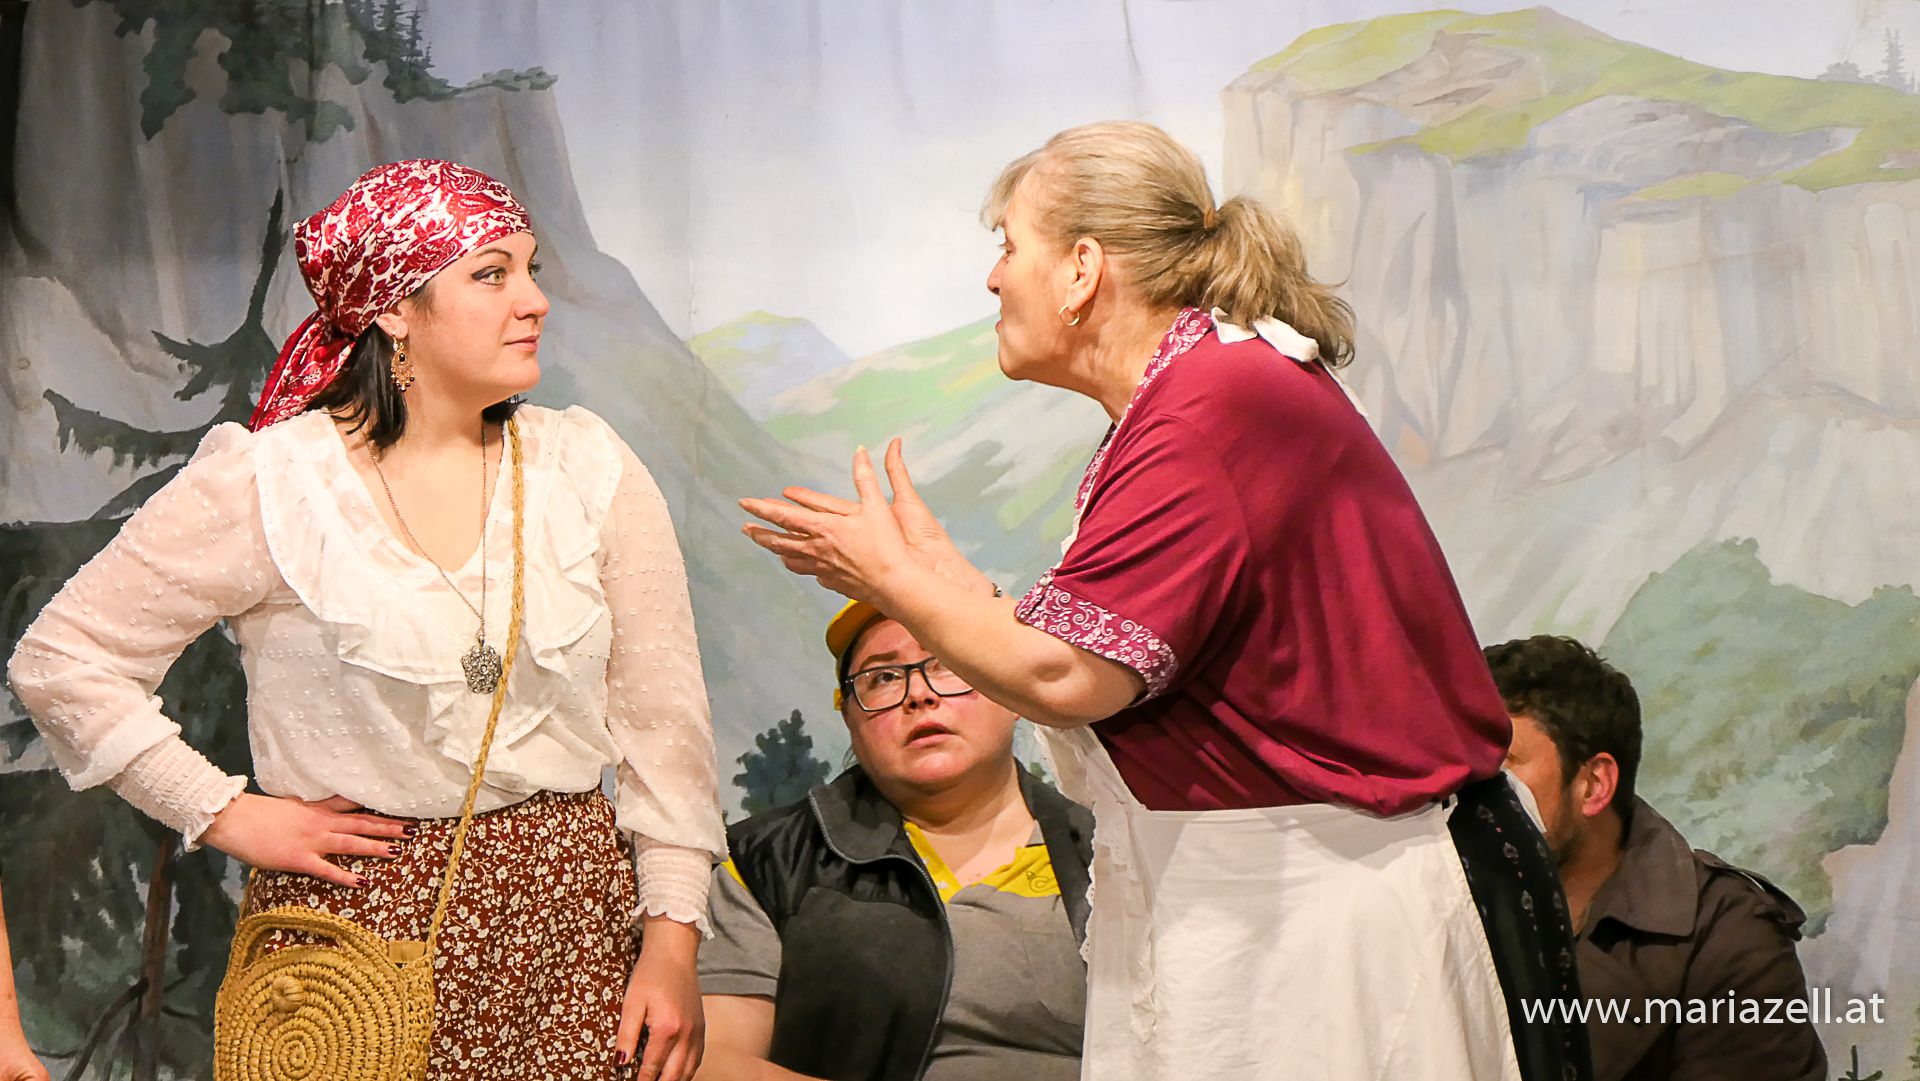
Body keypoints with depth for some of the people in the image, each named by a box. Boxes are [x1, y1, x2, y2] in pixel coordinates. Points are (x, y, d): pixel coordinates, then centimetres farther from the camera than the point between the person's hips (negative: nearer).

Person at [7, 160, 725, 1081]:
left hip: (575, 919, 3)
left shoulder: (587, 467, 4)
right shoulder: (263, 484, -6)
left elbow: (662, 706, 5)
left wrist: (673, 937, 0)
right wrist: (231, 816, -5)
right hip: (358, 921, -3)